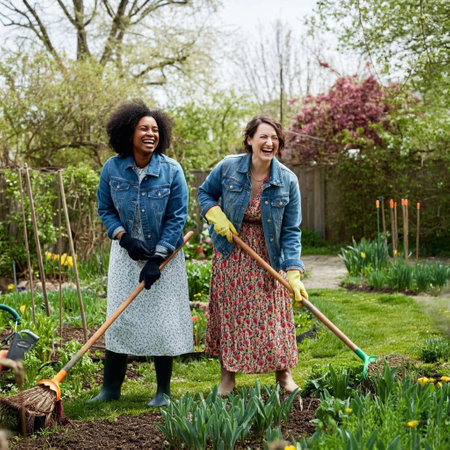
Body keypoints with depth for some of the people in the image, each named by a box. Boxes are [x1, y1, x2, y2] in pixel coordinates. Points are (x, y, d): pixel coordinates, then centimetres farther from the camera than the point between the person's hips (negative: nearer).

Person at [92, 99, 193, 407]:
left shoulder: (171, 170, -12)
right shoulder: (112, 168, -6)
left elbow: (177, 218, -9)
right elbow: (105, 210, 4)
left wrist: (157, 258, -15)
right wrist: (125, 238, -13)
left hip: (164, 254, -2)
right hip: (126, 253, 2)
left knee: (163, 320, 1)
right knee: (119, 316, 4)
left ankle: (163, 391, 14)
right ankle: (111, 387, 16)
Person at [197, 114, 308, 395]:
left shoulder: (288, 181, -12)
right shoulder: (228, 167, -12)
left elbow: (291, 231, -11)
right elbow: (205, 193, 7)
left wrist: (294, 272, -21)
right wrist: (217, 216, -14)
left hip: (267, 257, 0)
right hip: (230, 254, 1)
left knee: (272, 313, 2)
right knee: (230, 311, 6)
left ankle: (283, 373, 21)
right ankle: (228, 375, 20)